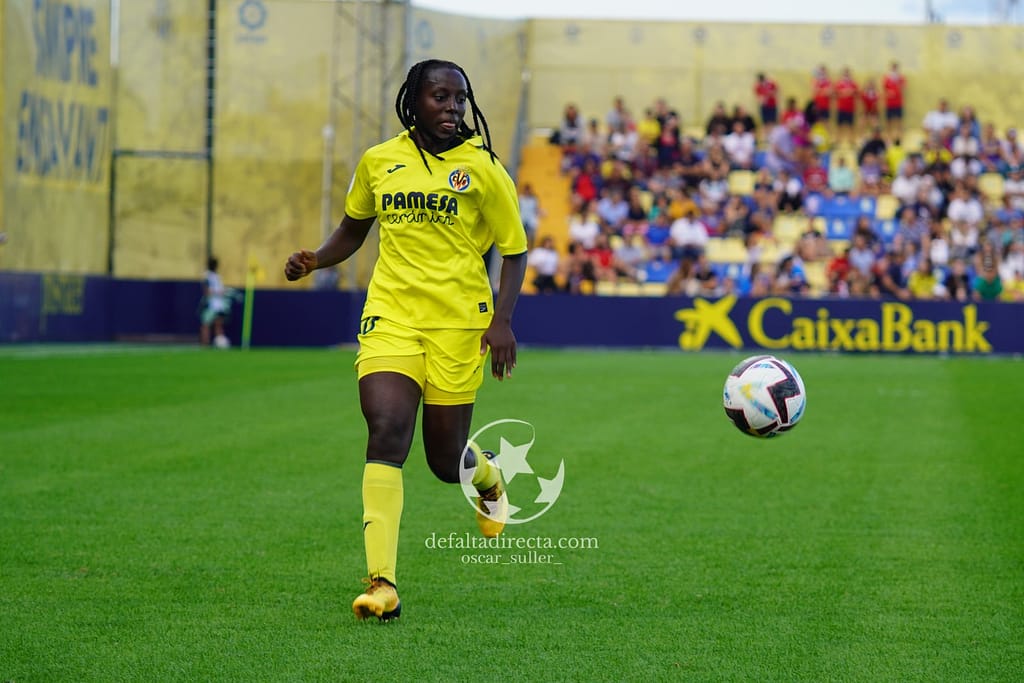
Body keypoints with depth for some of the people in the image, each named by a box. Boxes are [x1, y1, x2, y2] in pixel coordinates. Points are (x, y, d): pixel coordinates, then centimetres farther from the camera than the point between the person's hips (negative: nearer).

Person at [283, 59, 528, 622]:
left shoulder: (482, 168, -2)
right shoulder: (378, 162, 6)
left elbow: (514, 250, 2)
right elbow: (354, 227, 23)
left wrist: (502, 320, -11)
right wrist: (315, 260, 4)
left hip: (457, 322, -2)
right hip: (390, 316, 2)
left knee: (446, 460, 4)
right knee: (385, 430, -18)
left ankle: (489, 478, 45)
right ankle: (382, 584, -20)